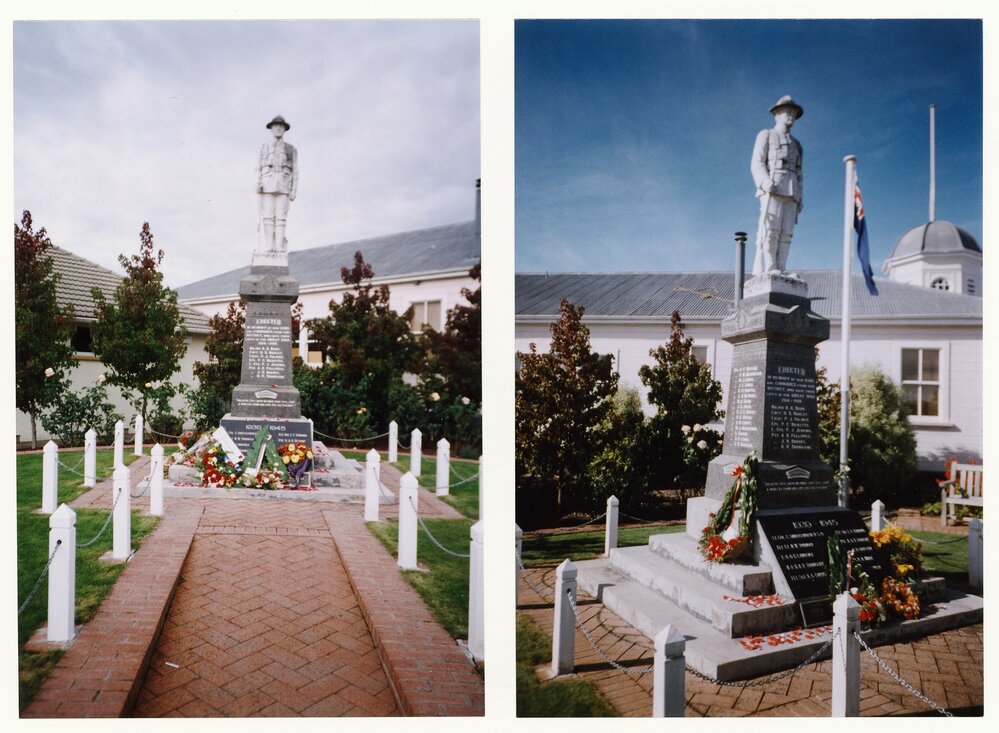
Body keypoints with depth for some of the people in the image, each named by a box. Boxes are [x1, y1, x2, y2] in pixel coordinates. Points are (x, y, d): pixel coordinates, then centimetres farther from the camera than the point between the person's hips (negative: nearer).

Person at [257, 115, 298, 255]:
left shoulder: (291, 150, 16)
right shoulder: (265, 147, 18)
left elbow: (295, 172, 10)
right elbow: (259, 168, 13)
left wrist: (294, 190, -2)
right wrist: (258, 184, -5)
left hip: (283, 184, -1)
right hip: (268, 183, 1)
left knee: (280, 216, -9)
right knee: (268, 216, -8)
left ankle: (279, 249, -12)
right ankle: (268, 249, -11)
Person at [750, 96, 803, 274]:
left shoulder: (796, 144, 30)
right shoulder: (765, 135, 13)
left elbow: (798, 174, 24)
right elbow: (757, 164, -1)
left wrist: (800, 199, 10)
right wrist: (766, 182, -21)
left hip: (791, 193, 6)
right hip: (772, 191, -6)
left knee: (784, 234, -6)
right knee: (770, 231, -17)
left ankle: (778, 274, -11)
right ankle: (765, 273, -22)